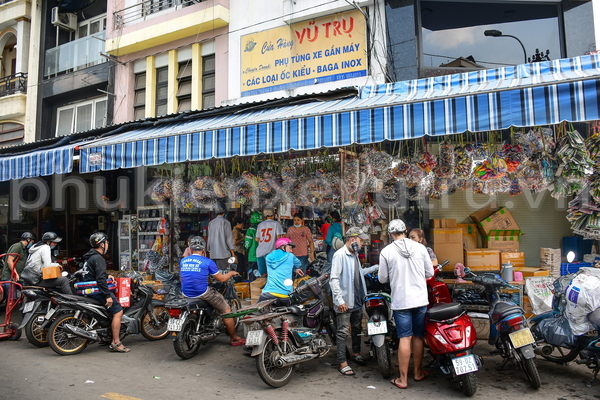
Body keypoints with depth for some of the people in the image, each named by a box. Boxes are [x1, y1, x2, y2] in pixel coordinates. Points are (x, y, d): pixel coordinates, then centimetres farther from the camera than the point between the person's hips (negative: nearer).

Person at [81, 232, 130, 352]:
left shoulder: (89, 257, 17)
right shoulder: (98, 258, -16)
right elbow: (100, 279, -23)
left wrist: (107, 276, 17)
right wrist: (107, 296, -23)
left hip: (88, 289, 11)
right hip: (96, 291, -11)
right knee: (118, 311, -13)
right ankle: (116, 343, -14)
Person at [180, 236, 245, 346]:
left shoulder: (182, 261, 6)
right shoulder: (207, 262, -9)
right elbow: (221, 279, -3)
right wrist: (232, 273, 18)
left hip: (186, 294, 6)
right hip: (202, 294, -6)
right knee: (226, 310, 10)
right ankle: (234, 339, 18)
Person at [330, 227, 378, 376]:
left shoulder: (354, 254, 14)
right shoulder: (340, 255, -15)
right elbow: (334, 279, -20)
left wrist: (375, 268, 25)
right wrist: (339, 300, -23)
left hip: (357, 300, 9)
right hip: (344, 302, -9)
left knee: (357, 328, 20)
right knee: (343, 332, -1)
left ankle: (355, 353, 38)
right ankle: (343, 363, 6)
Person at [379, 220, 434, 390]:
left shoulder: (386, 252, -8)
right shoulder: (420, 248, -1)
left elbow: (383, 279, -1)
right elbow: (430, 273, 6)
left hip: (401, 301, -2)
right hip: (420, 298, 2)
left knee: (405, 338, 2)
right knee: (418, 337, 13)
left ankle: (403, 379, 9)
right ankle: (418, 373, 28)